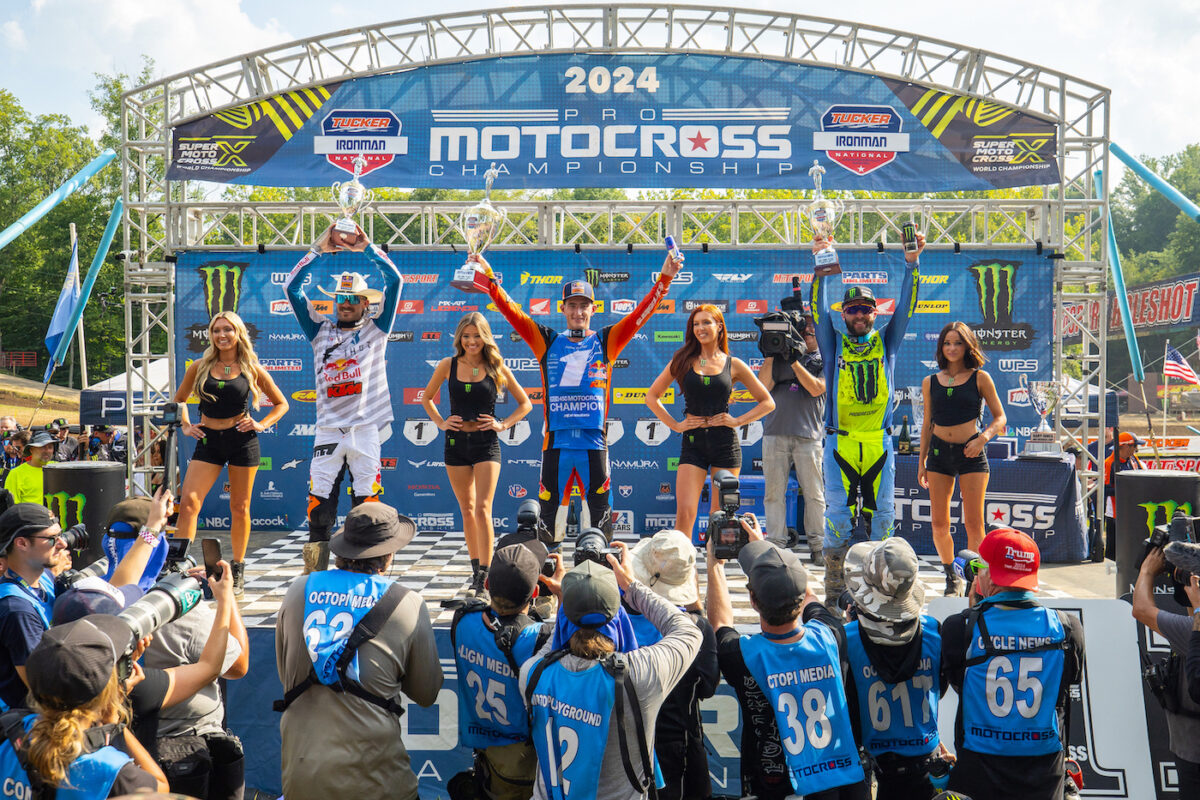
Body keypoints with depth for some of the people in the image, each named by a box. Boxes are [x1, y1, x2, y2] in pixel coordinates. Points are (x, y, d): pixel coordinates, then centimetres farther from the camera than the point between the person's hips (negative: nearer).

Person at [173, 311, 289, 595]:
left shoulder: (251, 369, 1)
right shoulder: (200, 367, 5)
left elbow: (281, 404, 11)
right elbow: (179, 399, 21)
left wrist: (262, 424, -2)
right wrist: (185, 426, 7)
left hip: (242, 440, -1)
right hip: (208, 441, 1)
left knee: (240, 507, 6)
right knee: (188, 501, -13)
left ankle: (238, 570, 19)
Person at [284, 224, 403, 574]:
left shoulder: (376, 329, 9)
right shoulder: (320, 331, 14)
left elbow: (394, 281, 1)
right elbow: (292, 287, 10)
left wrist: (367, 247, 0)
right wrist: (319, 249, 6)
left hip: (366, 429, -2)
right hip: (328, 429, 2)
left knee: (367, 507, -2)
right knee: (319, 504, -2)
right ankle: (314, 576, 5)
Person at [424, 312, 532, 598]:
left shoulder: (497, 368, -1)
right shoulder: (447, 366, 3)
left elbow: (525, 403, 9)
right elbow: (426, 398, 18)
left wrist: (503, 424, -3)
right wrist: (440, 422, 5)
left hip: (486, 444, -2)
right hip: (456, 443, 2)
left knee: (482, 509, -12)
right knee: (467, 510, 10)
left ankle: (485, 574, -8)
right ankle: (476, 569, 22)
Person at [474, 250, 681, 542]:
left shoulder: (606, 341, 8)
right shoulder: (548, 341, 10)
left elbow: (641, 313, 0)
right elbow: (511, 312, 6)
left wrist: (664, 279, -9)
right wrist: (489, 277, -2)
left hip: (594, 443, 0)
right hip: (556, 442, 1)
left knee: (598, 518, 3)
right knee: (549, 516, 5)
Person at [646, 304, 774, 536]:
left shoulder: (733, 365, 5)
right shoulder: (683, 361, 6)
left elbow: (767, 402, 11)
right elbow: (652, 397, 13)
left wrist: (738, 421, 0)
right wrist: (675, 424, 3)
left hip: (725, 443, 0)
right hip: (693, 442, 0)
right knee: (684, 513, -10)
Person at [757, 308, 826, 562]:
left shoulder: (823, 360, 8)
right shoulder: (780, 356, 15)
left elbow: (816, 388, -8)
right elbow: (763, 386, 3)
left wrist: (794, 361, -10)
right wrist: (770, 354, -3)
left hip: (808, 435, -2)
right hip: (775, 433, 2)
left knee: (814, 493, 0)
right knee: (774, 493, 2)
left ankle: (817, 546, 9)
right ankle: (775, 545, 7)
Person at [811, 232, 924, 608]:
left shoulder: (886, 341, 11)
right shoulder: (834, 343, 8)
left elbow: (906, 307, 2)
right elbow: (819, 309, -3)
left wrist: (912, 263, -10)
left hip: (880, 441, 2)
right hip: (840, 441, -2)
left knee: (882, 514, 5)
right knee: (838, 516, -3)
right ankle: (835, 589, 5)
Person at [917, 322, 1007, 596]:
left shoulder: (980, 378, 1)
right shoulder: (930, 382, 9)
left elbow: (1000, 417, 4)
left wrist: (983, 438, -14)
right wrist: (921, 462, 13)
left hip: (971, 453, -3)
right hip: (939, 452, 3)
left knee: (974, 524, -5)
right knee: (939, 525, 2)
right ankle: (951, 577, 23)